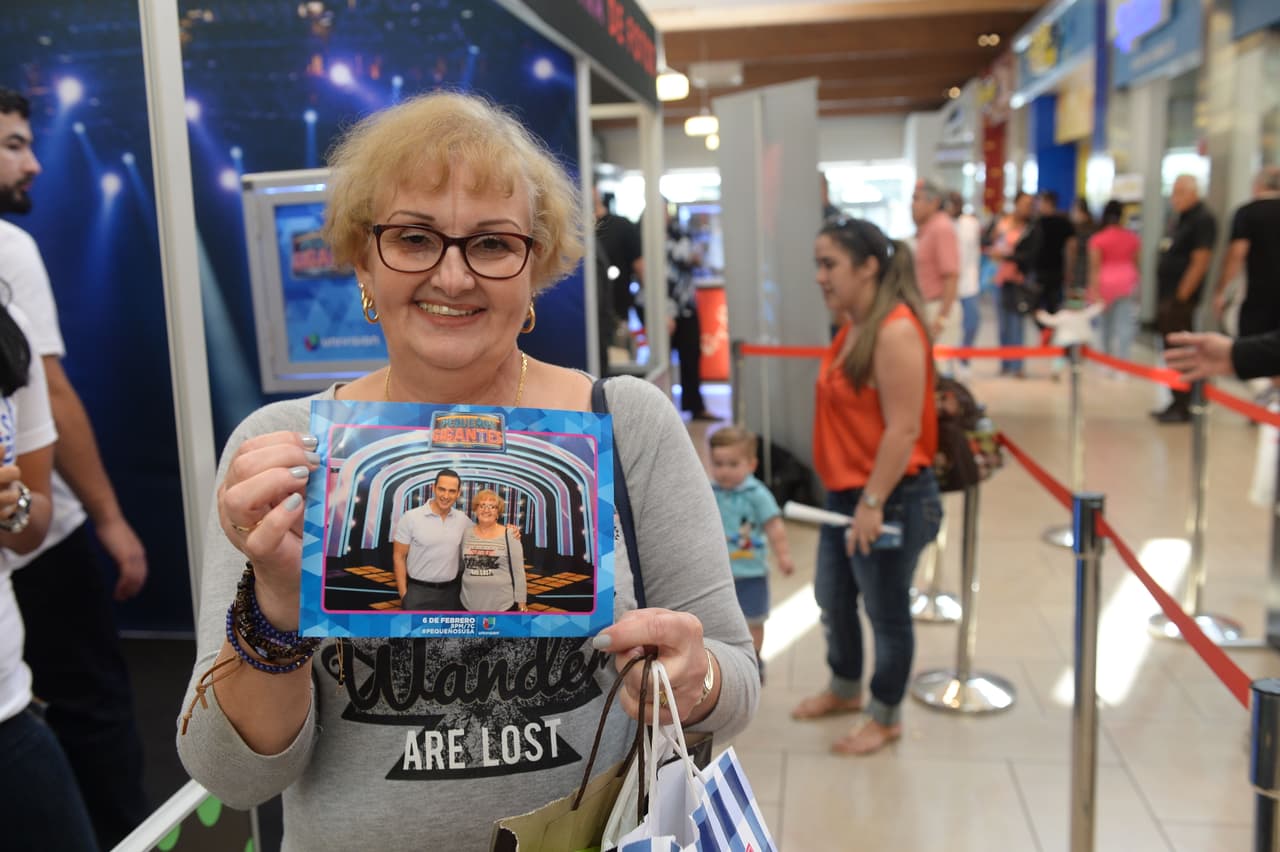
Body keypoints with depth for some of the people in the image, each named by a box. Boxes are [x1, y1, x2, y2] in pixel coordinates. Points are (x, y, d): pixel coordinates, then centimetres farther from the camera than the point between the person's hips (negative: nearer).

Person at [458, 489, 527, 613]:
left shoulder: (510, 536, -5)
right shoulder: (466, 534, 4)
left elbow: (519, 572, -4)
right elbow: (458, 565, 17)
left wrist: (521, 603, -6)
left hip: (503, 605, -3)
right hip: (470, 604, 3)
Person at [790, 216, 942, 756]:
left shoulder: (896, 332, -21)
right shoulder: (854, 327, 7)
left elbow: (904, 429, -24)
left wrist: (872, 502, -22)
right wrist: (849, 493, 18)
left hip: (891, 500, -9)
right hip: (845, 493, 9)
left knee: (886, 612, 9)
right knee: (832, 597, 21)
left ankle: (887, 718, 29)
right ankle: (844, 689, 44)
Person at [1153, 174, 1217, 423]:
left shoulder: (1203, 220, -11)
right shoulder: (1177, 219, 17)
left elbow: (1200, 263, -17)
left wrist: (1181, 297, -18)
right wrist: (1162, 297, 15)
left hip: (1181, 300, -9)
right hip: (1166, 297, 9)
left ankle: (1183, 408, 0)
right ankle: (1177, 404, 20)